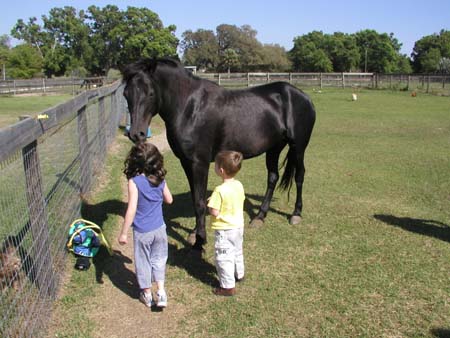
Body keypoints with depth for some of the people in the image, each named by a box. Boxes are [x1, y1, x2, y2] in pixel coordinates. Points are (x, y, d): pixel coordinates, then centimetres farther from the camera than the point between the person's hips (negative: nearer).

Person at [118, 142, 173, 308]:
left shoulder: (134, 182, -20)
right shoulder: (160, 180, -6)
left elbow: (131, 210, -20)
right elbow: (169, 200, 8)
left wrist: (124, 233, -12)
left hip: (142, 231, -3)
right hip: (159, 228, 4)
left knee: (143, 262, 15)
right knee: (159, 259, 21)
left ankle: (147, 294, 31)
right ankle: (161, 292, 17)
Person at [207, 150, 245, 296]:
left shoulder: (220, 190, -27)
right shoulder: (239, 185, -5)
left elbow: (214, 212, -27)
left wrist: (209, 205, -7)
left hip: (224, 230, -8)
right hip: (238, 226, 8)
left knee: (224, 258, 6)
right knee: (237, 252, 27)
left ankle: (228, 286, 13)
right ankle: (239, 274, 46)